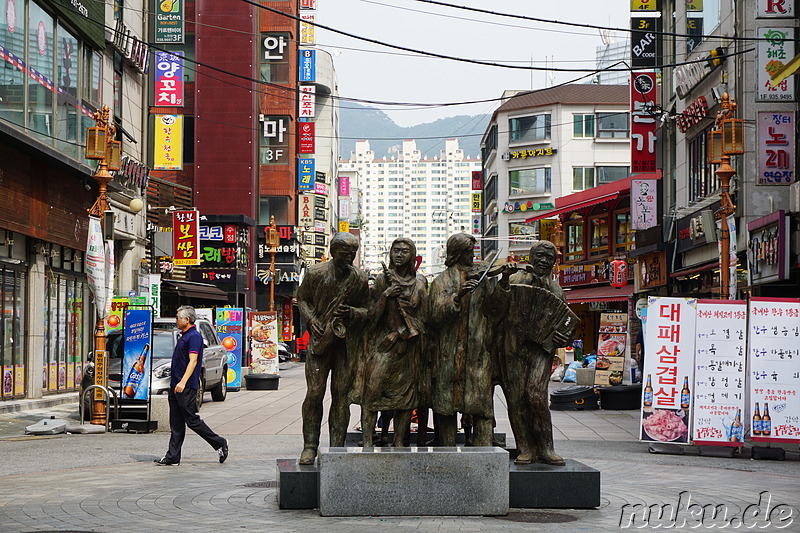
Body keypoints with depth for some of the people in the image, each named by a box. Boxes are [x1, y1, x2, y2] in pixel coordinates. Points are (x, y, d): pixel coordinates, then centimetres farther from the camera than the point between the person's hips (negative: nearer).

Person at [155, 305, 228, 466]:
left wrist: (183, 382, -32)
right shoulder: (183, 336, 18)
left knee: (192, 420, -5)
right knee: (176, 424, 7)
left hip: (187, 387, -10)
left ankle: (219, 443, 8)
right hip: (175, 387, 10)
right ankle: (172, 457, 8)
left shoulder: (194, 336, -13)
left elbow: (193, 361, -23)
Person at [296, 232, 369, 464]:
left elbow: (366, 309, 10)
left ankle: (336, 447, 5)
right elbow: (302, 299, 11)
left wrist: (352, 313, -12)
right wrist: (311, 320, -6)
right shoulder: (316, 273, -1)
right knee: (314, 392, -8)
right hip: (320, 338, -1)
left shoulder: (360, 278, 2)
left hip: (347, 342, 1)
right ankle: (310, 446, 1)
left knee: (341, 393, 0)